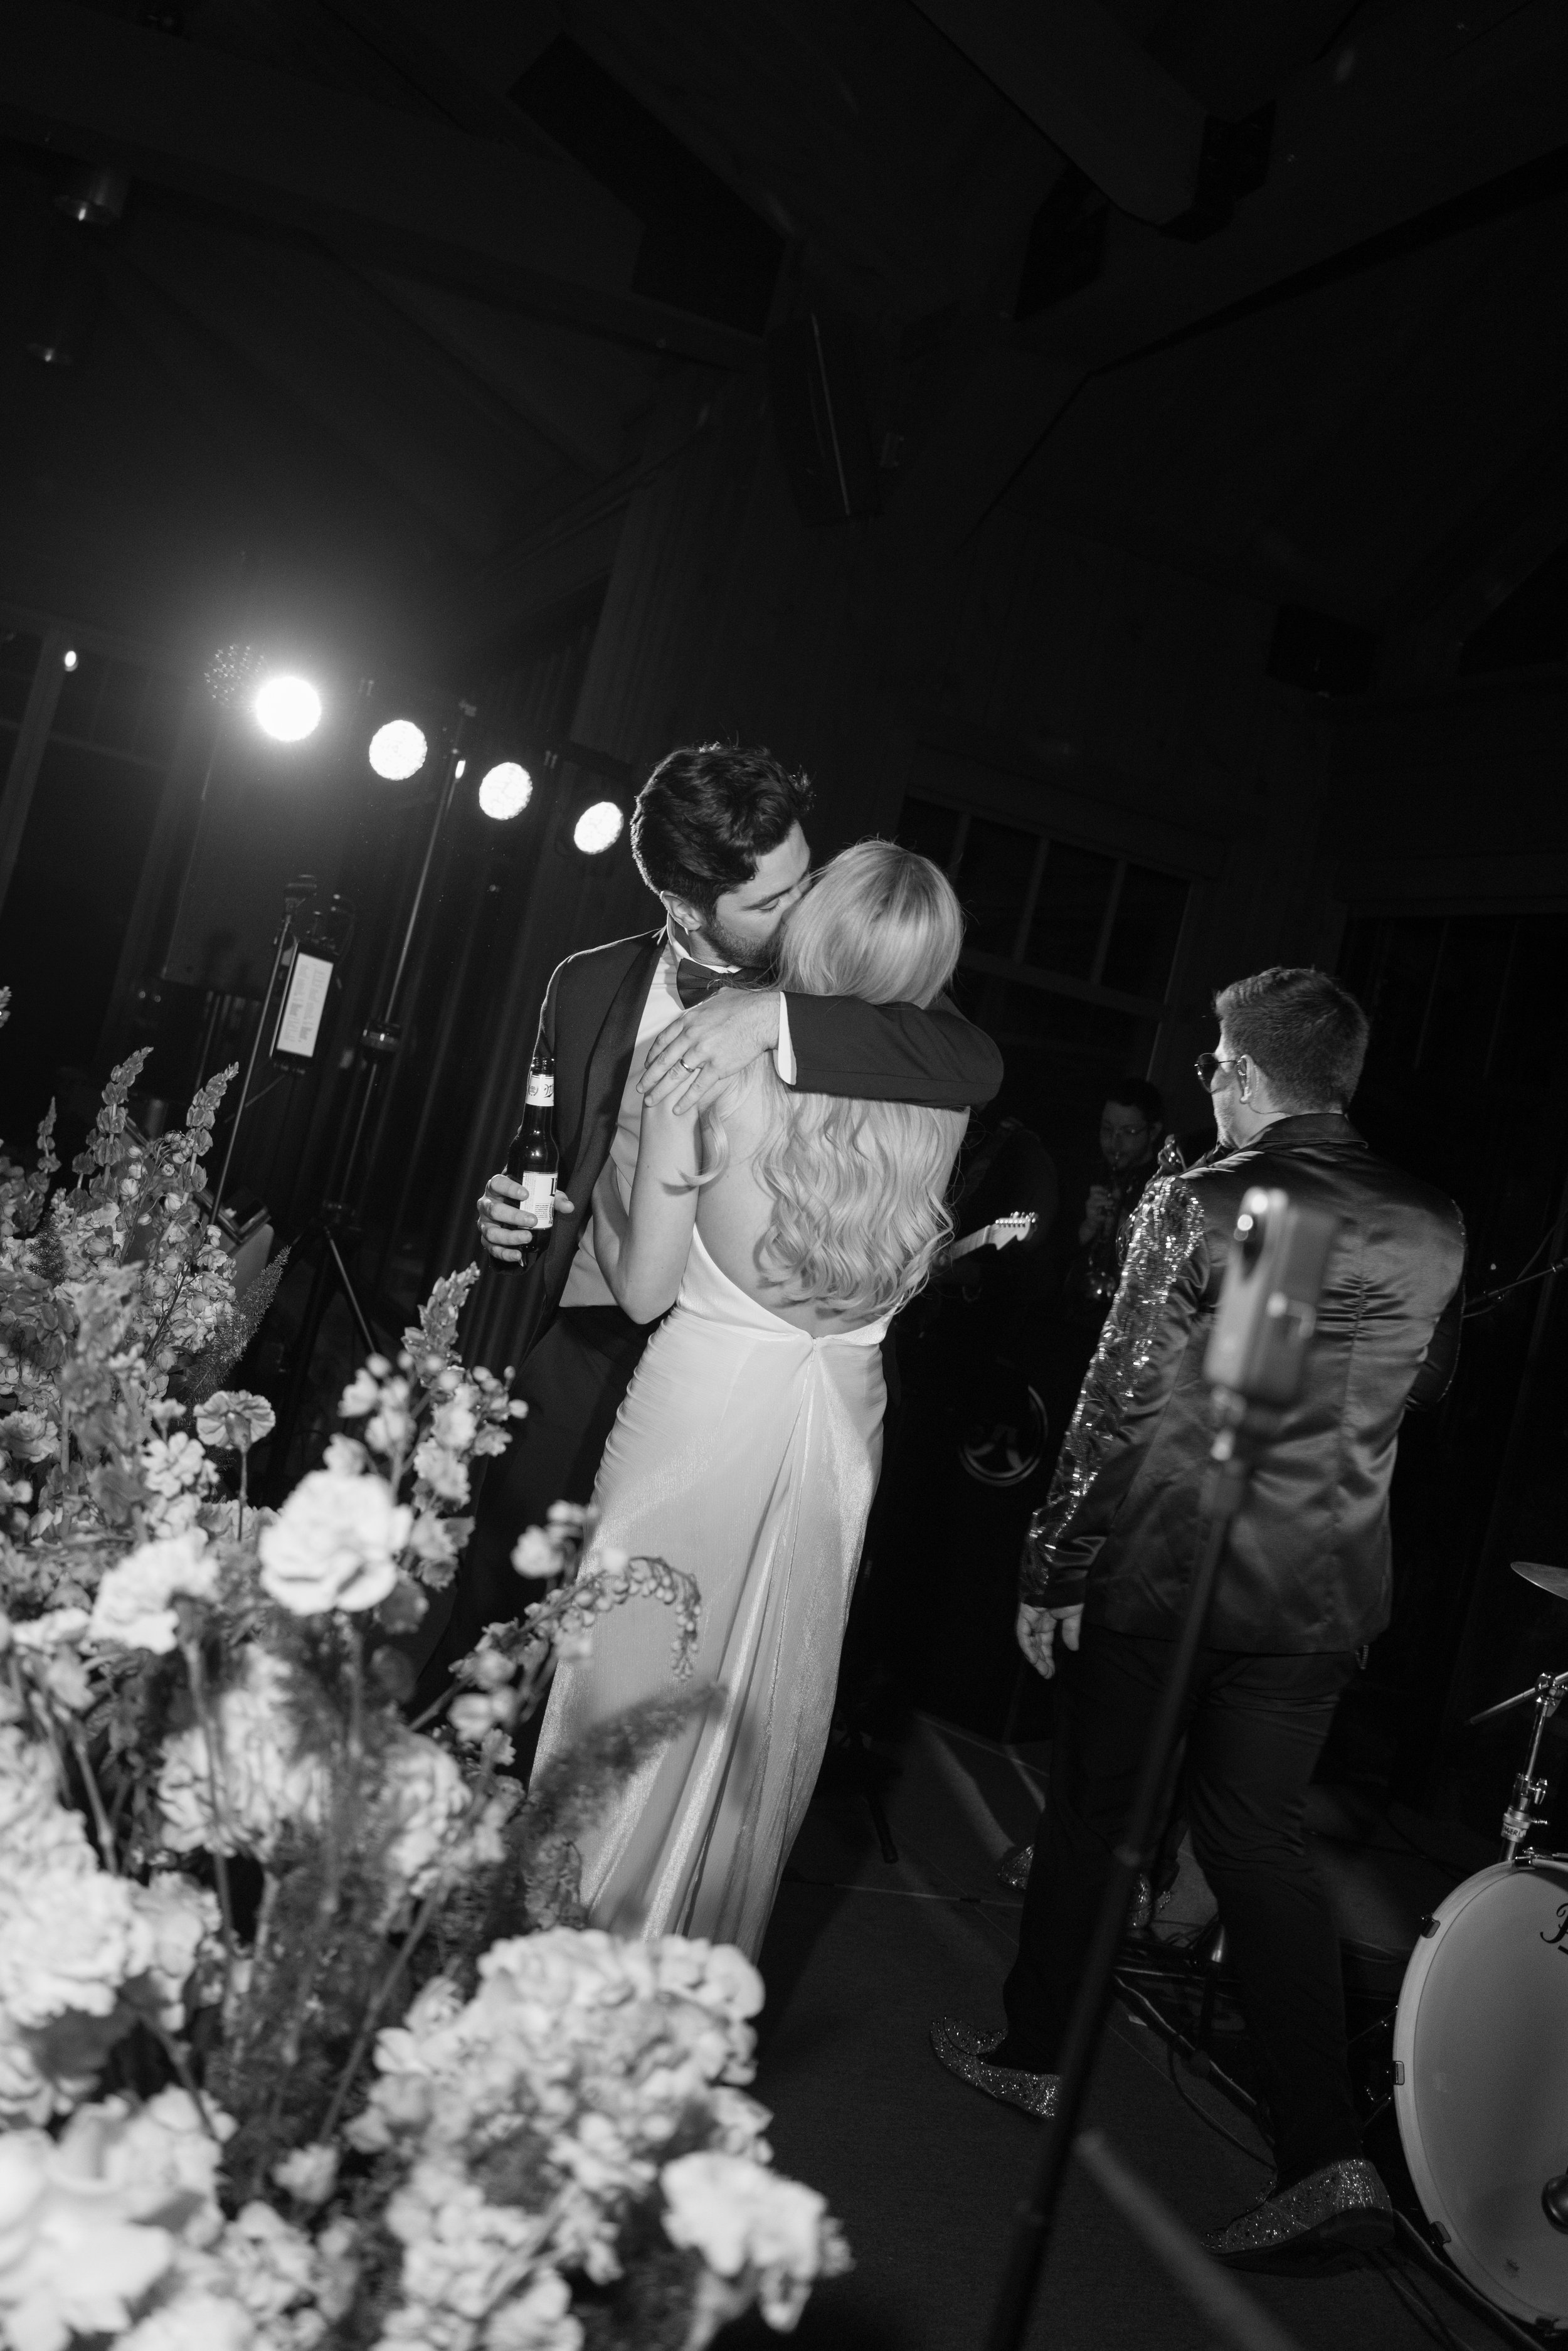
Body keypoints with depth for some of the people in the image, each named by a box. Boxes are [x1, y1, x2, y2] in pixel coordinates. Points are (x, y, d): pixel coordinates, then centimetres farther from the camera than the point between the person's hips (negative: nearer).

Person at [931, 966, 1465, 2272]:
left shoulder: (1197, 1204, -15)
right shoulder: (1435, 1226, 0)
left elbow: (1120, 1408, -15)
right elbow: (1427, 1382, 17)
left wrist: (1054, 1569, -8)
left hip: (1170, 1573, -4)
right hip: (1329, 1590, 4)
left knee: (1089, 1810, 14)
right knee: (1261, 1834, 14)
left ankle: (1035, 2051, 32)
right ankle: (1327, 2153, 9)